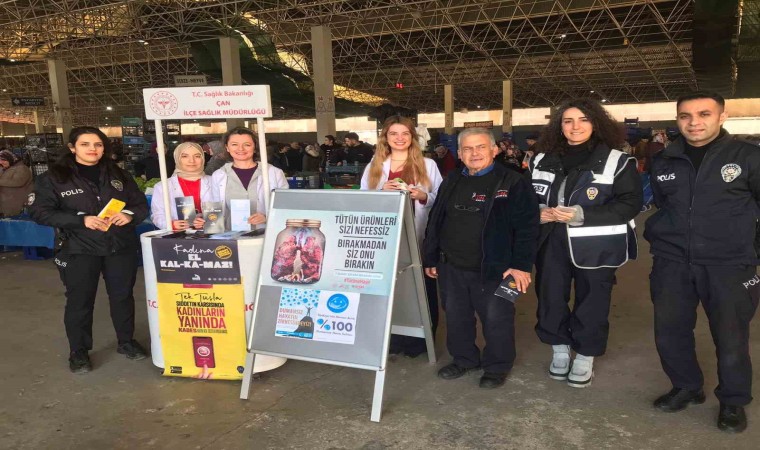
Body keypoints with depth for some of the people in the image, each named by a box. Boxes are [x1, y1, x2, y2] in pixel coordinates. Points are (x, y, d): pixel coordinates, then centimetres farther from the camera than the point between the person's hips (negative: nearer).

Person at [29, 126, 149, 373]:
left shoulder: (118, 175, 8)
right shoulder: (52, 177, -2)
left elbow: (141, 203, 10)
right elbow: (40, 212, -8)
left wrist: (129, 214, -14)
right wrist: (81, 220, -20)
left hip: (121, 246, 3)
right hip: (78, 250, -3)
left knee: (123, 295, 12)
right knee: (79, 300, 7)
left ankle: (126, 341, 30)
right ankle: (78, 351, 24)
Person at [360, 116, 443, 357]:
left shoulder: (427, 165, 6)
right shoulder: (374, 166, 12)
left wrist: (422, 196, -16)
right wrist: (382, 192, -10)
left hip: (419, 236, -2)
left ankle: (419, 340, 15)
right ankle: (390, 339, 19)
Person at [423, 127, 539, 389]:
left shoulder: (512, 183, -8)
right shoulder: (451, 183, 10)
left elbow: (527, 227, -11)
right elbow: (434, 223, 13)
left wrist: (521, 264, -17)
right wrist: (430, 258, 12)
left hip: (493, 269, -5)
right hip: (451, 267, 5)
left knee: (496, 320, 6)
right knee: (456, 317, 16)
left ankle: (497, 367, 27)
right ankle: (463, 359, 36)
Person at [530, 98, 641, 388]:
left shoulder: (617, 162, -4)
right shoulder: (542, 161, 8)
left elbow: (630, 204, -11)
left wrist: (582, 215, -20)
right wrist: (538, 213, -6)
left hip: (595, 246, -3)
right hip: (552, 242, 3)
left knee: (590, 303, 7)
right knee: (550, 297, 8)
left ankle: (585, 358, 26)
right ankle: (560, 351, 29)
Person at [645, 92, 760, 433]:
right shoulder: (662, 161, 6)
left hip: (728, 264, -3)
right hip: (672, 262, 3)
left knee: (731, 336, 5)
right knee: (669, 331, 9)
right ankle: (687, 387, 32)